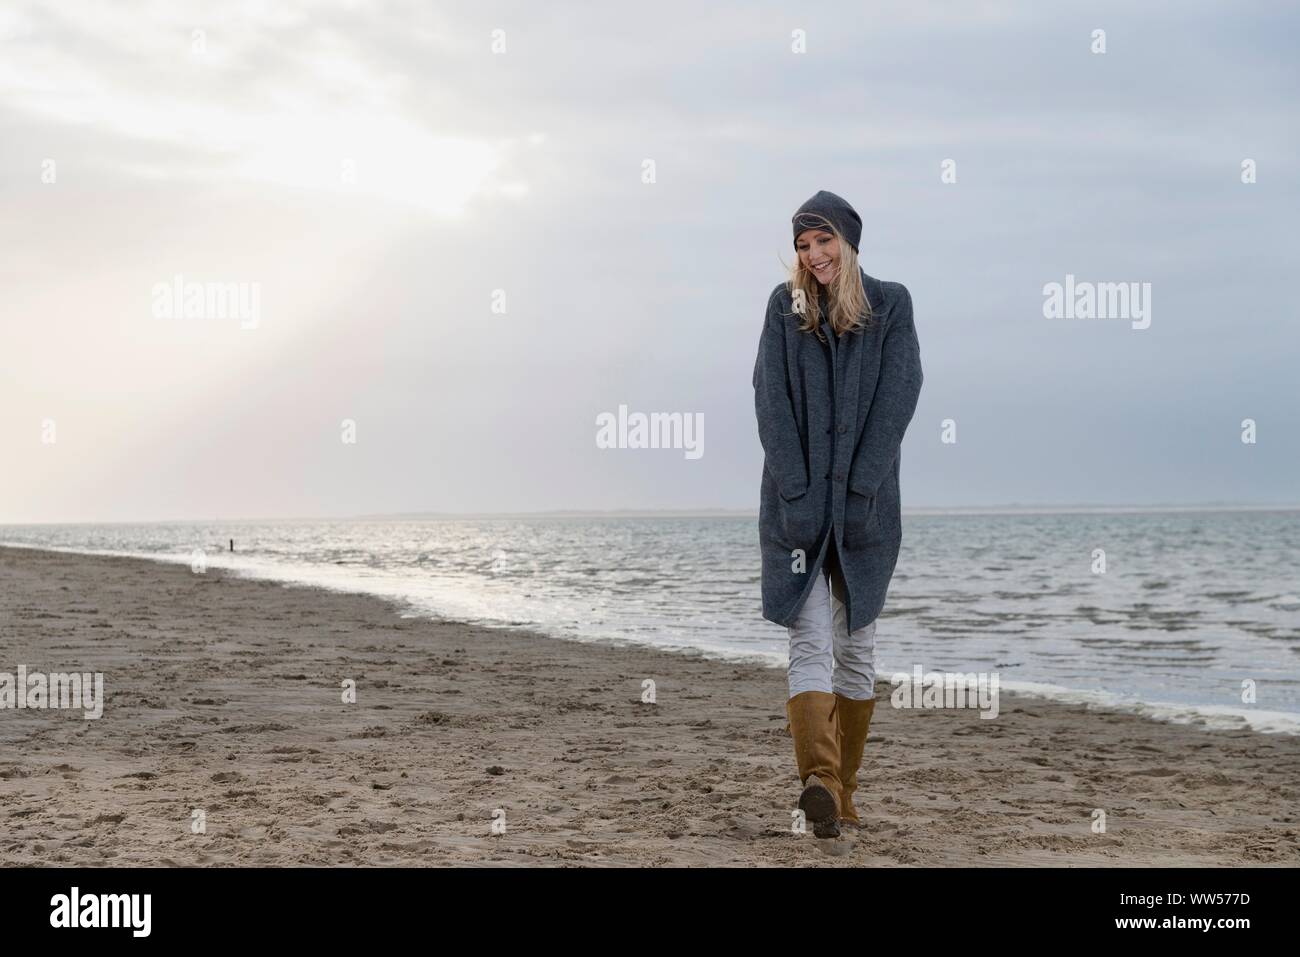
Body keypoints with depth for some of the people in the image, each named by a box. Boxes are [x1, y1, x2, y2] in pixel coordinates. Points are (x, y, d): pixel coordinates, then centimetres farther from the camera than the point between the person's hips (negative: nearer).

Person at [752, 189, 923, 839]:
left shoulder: (891, 305, 4)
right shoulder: (784, 305, 6)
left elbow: (896, 400, -5)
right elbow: (771, 400, -2)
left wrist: (858, 488, -15)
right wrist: (796, 492, -14)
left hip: (865, 504, 1)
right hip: (798, 502, -1)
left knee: (856, 648, 7)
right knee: (809, 646, -13)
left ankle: (841, 791, 16)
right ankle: (820, 781, -26)